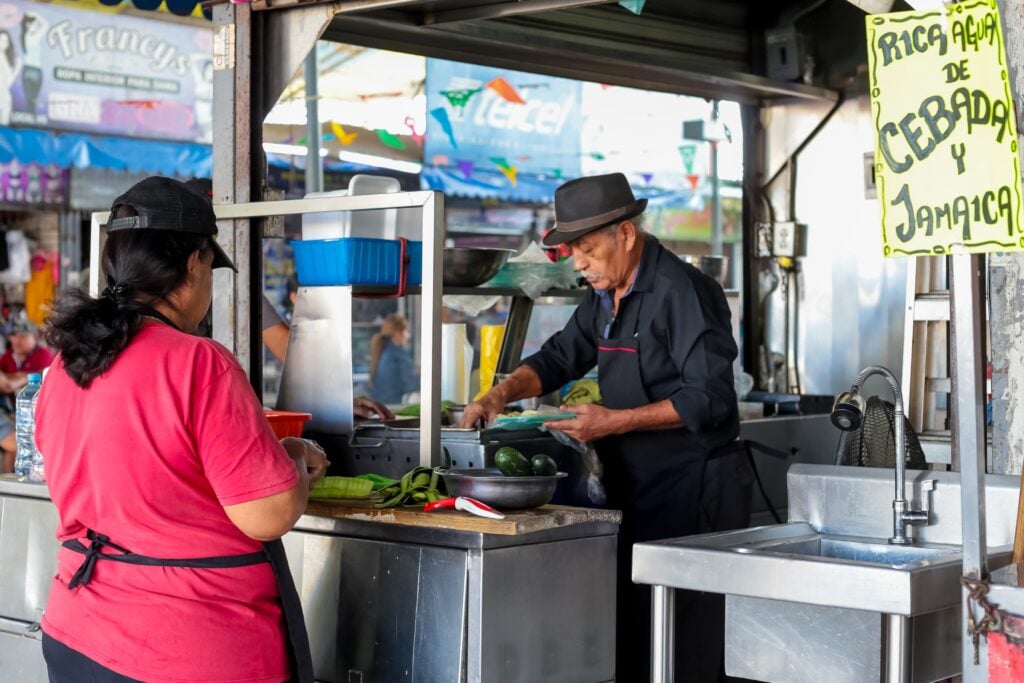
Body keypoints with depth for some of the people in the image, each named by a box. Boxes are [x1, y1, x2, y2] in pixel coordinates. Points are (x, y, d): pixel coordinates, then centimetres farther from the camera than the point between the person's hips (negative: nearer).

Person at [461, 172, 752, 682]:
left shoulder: (680, 291, -16)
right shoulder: (605, 297, 12)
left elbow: (708, 399, -21)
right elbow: (559, 358, 21)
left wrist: (616, 422, -22)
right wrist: (501, 394, 3)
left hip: (691, 487, -9)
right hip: (636, 487, 9)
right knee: (628, 636, 11)